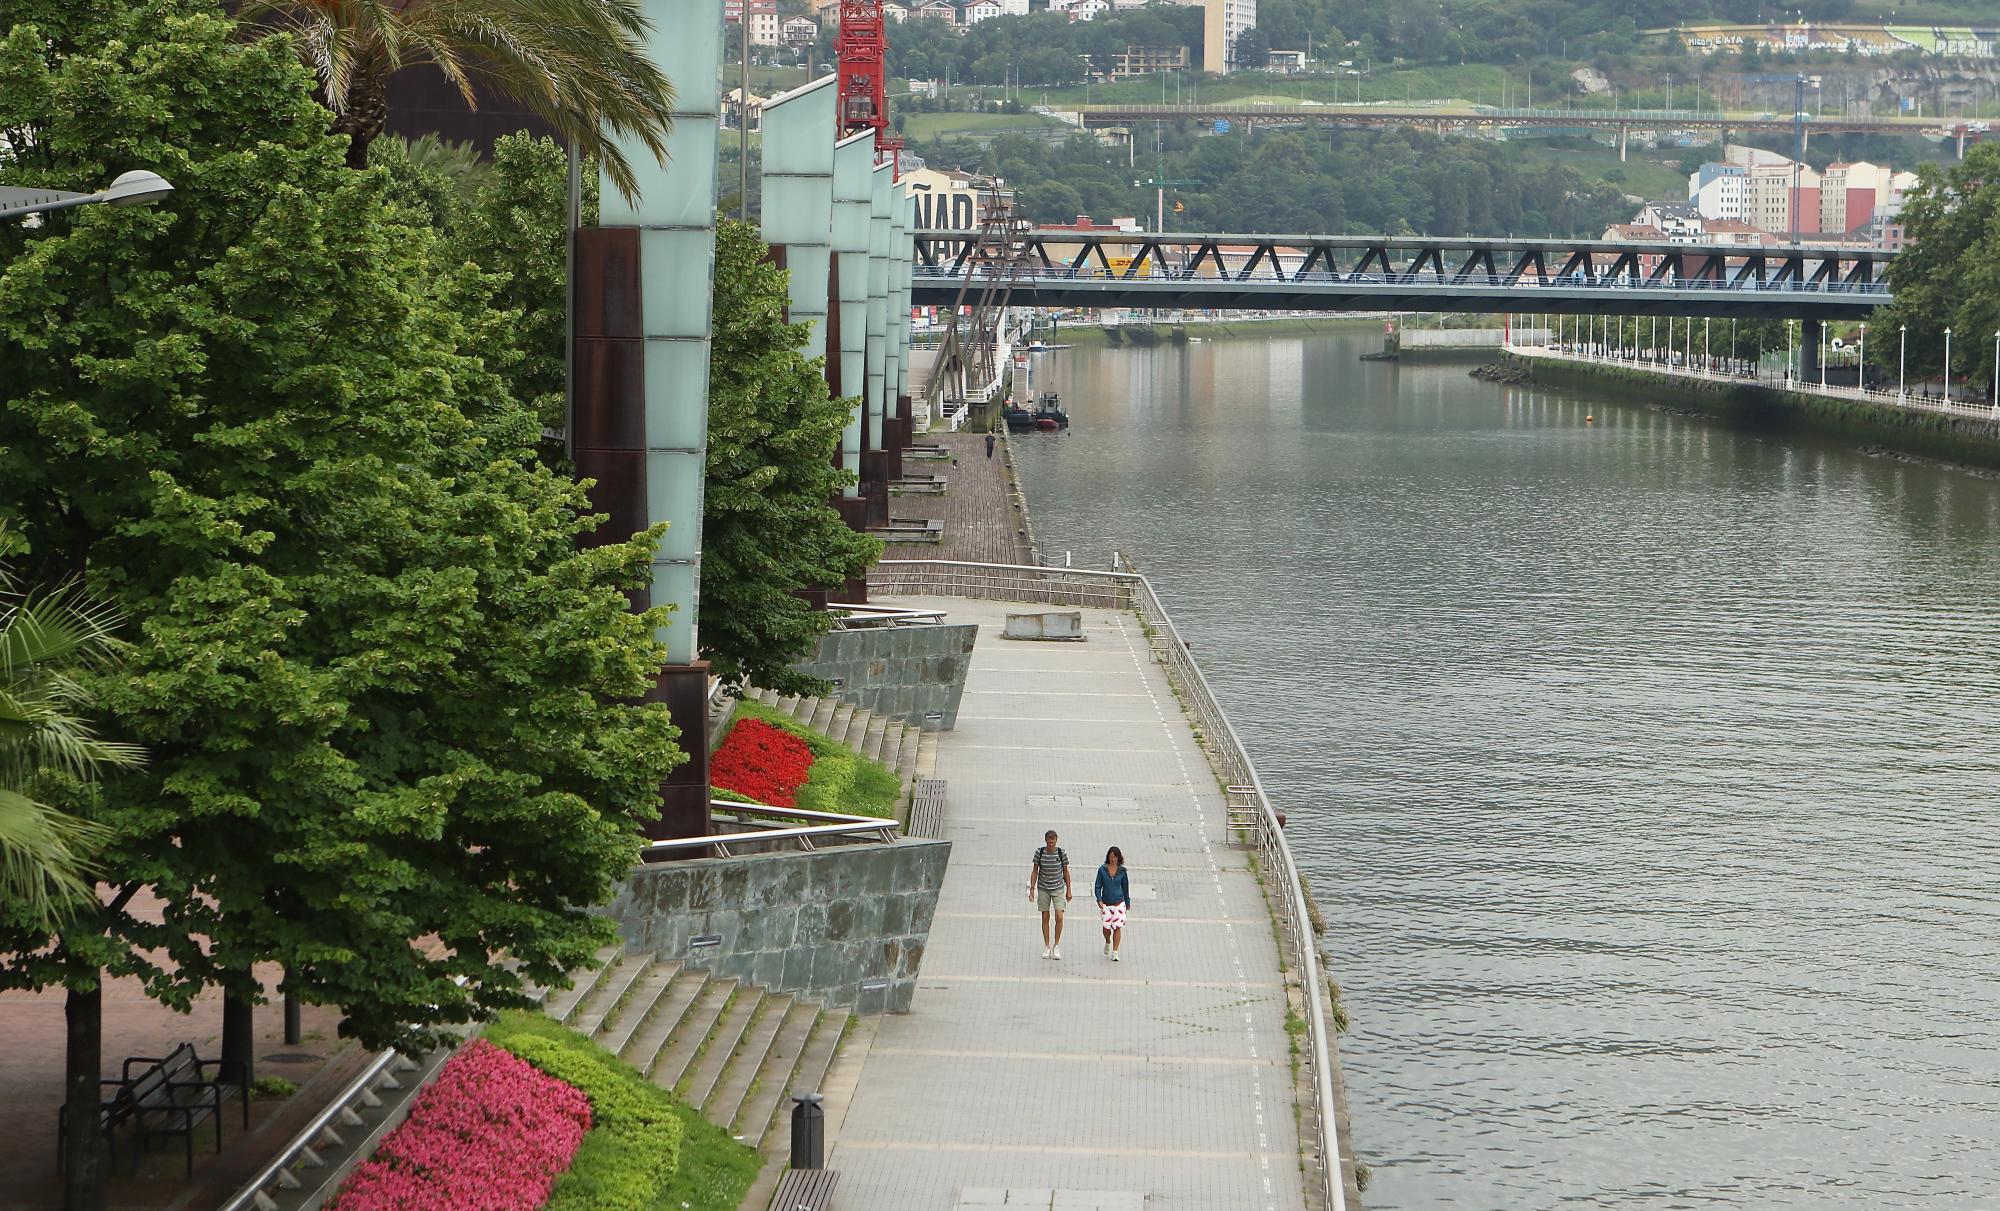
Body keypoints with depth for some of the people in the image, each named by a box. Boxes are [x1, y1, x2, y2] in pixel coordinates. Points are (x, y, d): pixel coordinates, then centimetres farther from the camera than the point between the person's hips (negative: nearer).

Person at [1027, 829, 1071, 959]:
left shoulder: (1061, 853, -7)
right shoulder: (1039, 852, -7)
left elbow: (1066, 871, 3)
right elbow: (1035, 871, 0)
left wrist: (1068, 890, 5)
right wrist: (1032, 888, -6)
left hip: (1058, 889, -1)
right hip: (1043, 889, 1)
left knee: (1059, 917, -12)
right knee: (1045, 918, 5)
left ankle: (1056, 946, 4)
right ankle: (1047, 947, 16)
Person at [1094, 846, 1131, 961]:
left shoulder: (1122, 871, 1)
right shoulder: (1102, 870, -2)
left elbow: (1125, 887, 11)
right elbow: (1098, 886, 1)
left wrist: (1128, 903, 17)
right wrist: (1099, 900, -13)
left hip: (1119, 903, 0)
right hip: (1106, 903, 0)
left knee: (1117, 927, -7)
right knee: (1106, 926, -1)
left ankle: (1115, 952, -1)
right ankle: (1108, 942, 33)